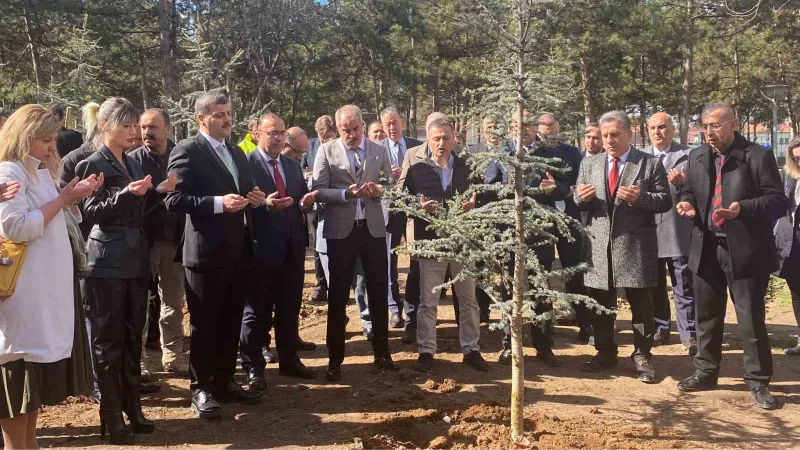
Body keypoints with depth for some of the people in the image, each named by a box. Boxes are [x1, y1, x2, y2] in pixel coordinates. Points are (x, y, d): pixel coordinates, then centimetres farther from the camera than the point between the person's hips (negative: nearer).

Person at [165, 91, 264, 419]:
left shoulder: (236, 152, 15)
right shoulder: (187, 152, -9)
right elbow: (174, 200, -17)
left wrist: (254, 198, 1)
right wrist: (218, 203, -25)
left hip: (239, 251, 7)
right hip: (207, 253, -7)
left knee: (231, 323, 15)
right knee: (204, 325, 5)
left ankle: (225, 382, 28)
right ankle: (201, 389, 17)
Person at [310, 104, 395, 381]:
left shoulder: (379, 151, 6)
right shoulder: (327, 151, -1)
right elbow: (318, 191, -7)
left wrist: (378, 190, -16)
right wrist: (347, 193, -22)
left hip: (373, 228, 2)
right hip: (341, 230, -2)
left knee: (379, 293, 10)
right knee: (338, 296, 6)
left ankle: (382, 354, 25)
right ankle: (335, 359, 16)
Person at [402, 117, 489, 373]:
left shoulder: (467, 168, 5)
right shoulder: (416, 171, 2)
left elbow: (481, 198, 6)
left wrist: (473, 205, -15)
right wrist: (420, 207, -20)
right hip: (430, 243, -1)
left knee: (468, 299, 10)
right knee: (428, 301, 3)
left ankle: (471, 349, 21)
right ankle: (426, 351, 14)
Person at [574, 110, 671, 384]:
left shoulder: (651, 164, 1)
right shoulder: (589, 164, 12)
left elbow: (665, 201, -2)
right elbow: (578, 203, 13)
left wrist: (641, 197, -20)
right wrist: (581, 197, -10)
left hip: (635, 246, -3)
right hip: (599, 244, 3)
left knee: (641, 304, 4)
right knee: (600, 304, 11)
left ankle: (642, 356, 17)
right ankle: (605, 353, 25)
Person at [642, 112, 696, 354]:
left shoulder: (688, 155, -1)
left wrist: (682, 183, -26)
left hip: (678, 231, -3)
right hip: (648, 230, 3)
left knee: (684, 288, 2)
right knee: (654, 286, 15)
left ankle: (688, 333, 10)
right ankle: (660, 328, 28)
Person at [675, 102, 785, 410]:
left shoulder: (758, 156, -7)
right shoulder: (697, 157, 9)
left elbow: (778, 201, -9)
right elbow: (689, 191, 19)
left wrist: (743, 208, -25)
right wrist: (687, 203, -4)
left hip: (745, 250, -5)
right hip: (707, 249, 5)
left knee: (751, 320, 2)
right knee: (706, 317, 15)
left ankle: (758, 382, 16)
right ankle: (705, 372, 29)